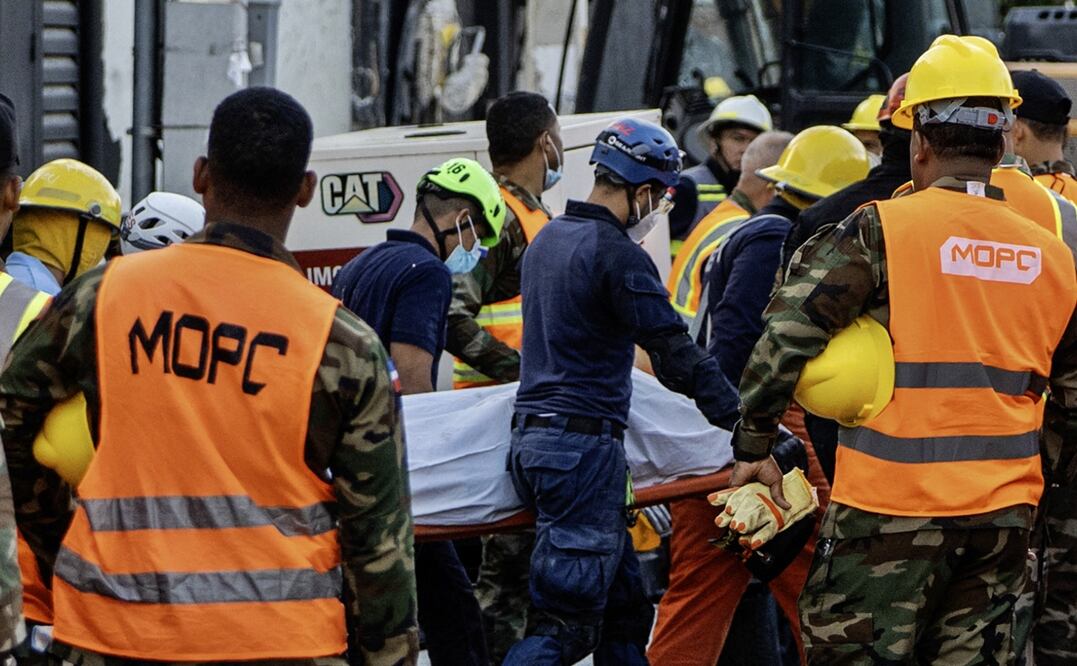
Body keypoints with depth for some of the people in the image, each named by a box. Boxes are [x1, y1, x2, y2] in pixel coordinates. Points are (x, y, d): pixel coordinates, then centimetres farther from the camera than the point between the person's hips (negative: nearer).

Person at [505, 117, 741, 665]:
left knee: (624, 607, 14)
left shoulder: (546, 241, 16)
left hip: (530, 437, 10)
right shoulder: (617, 255, -13)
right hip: (584, 447, -10)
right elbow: (678, 357, -16)